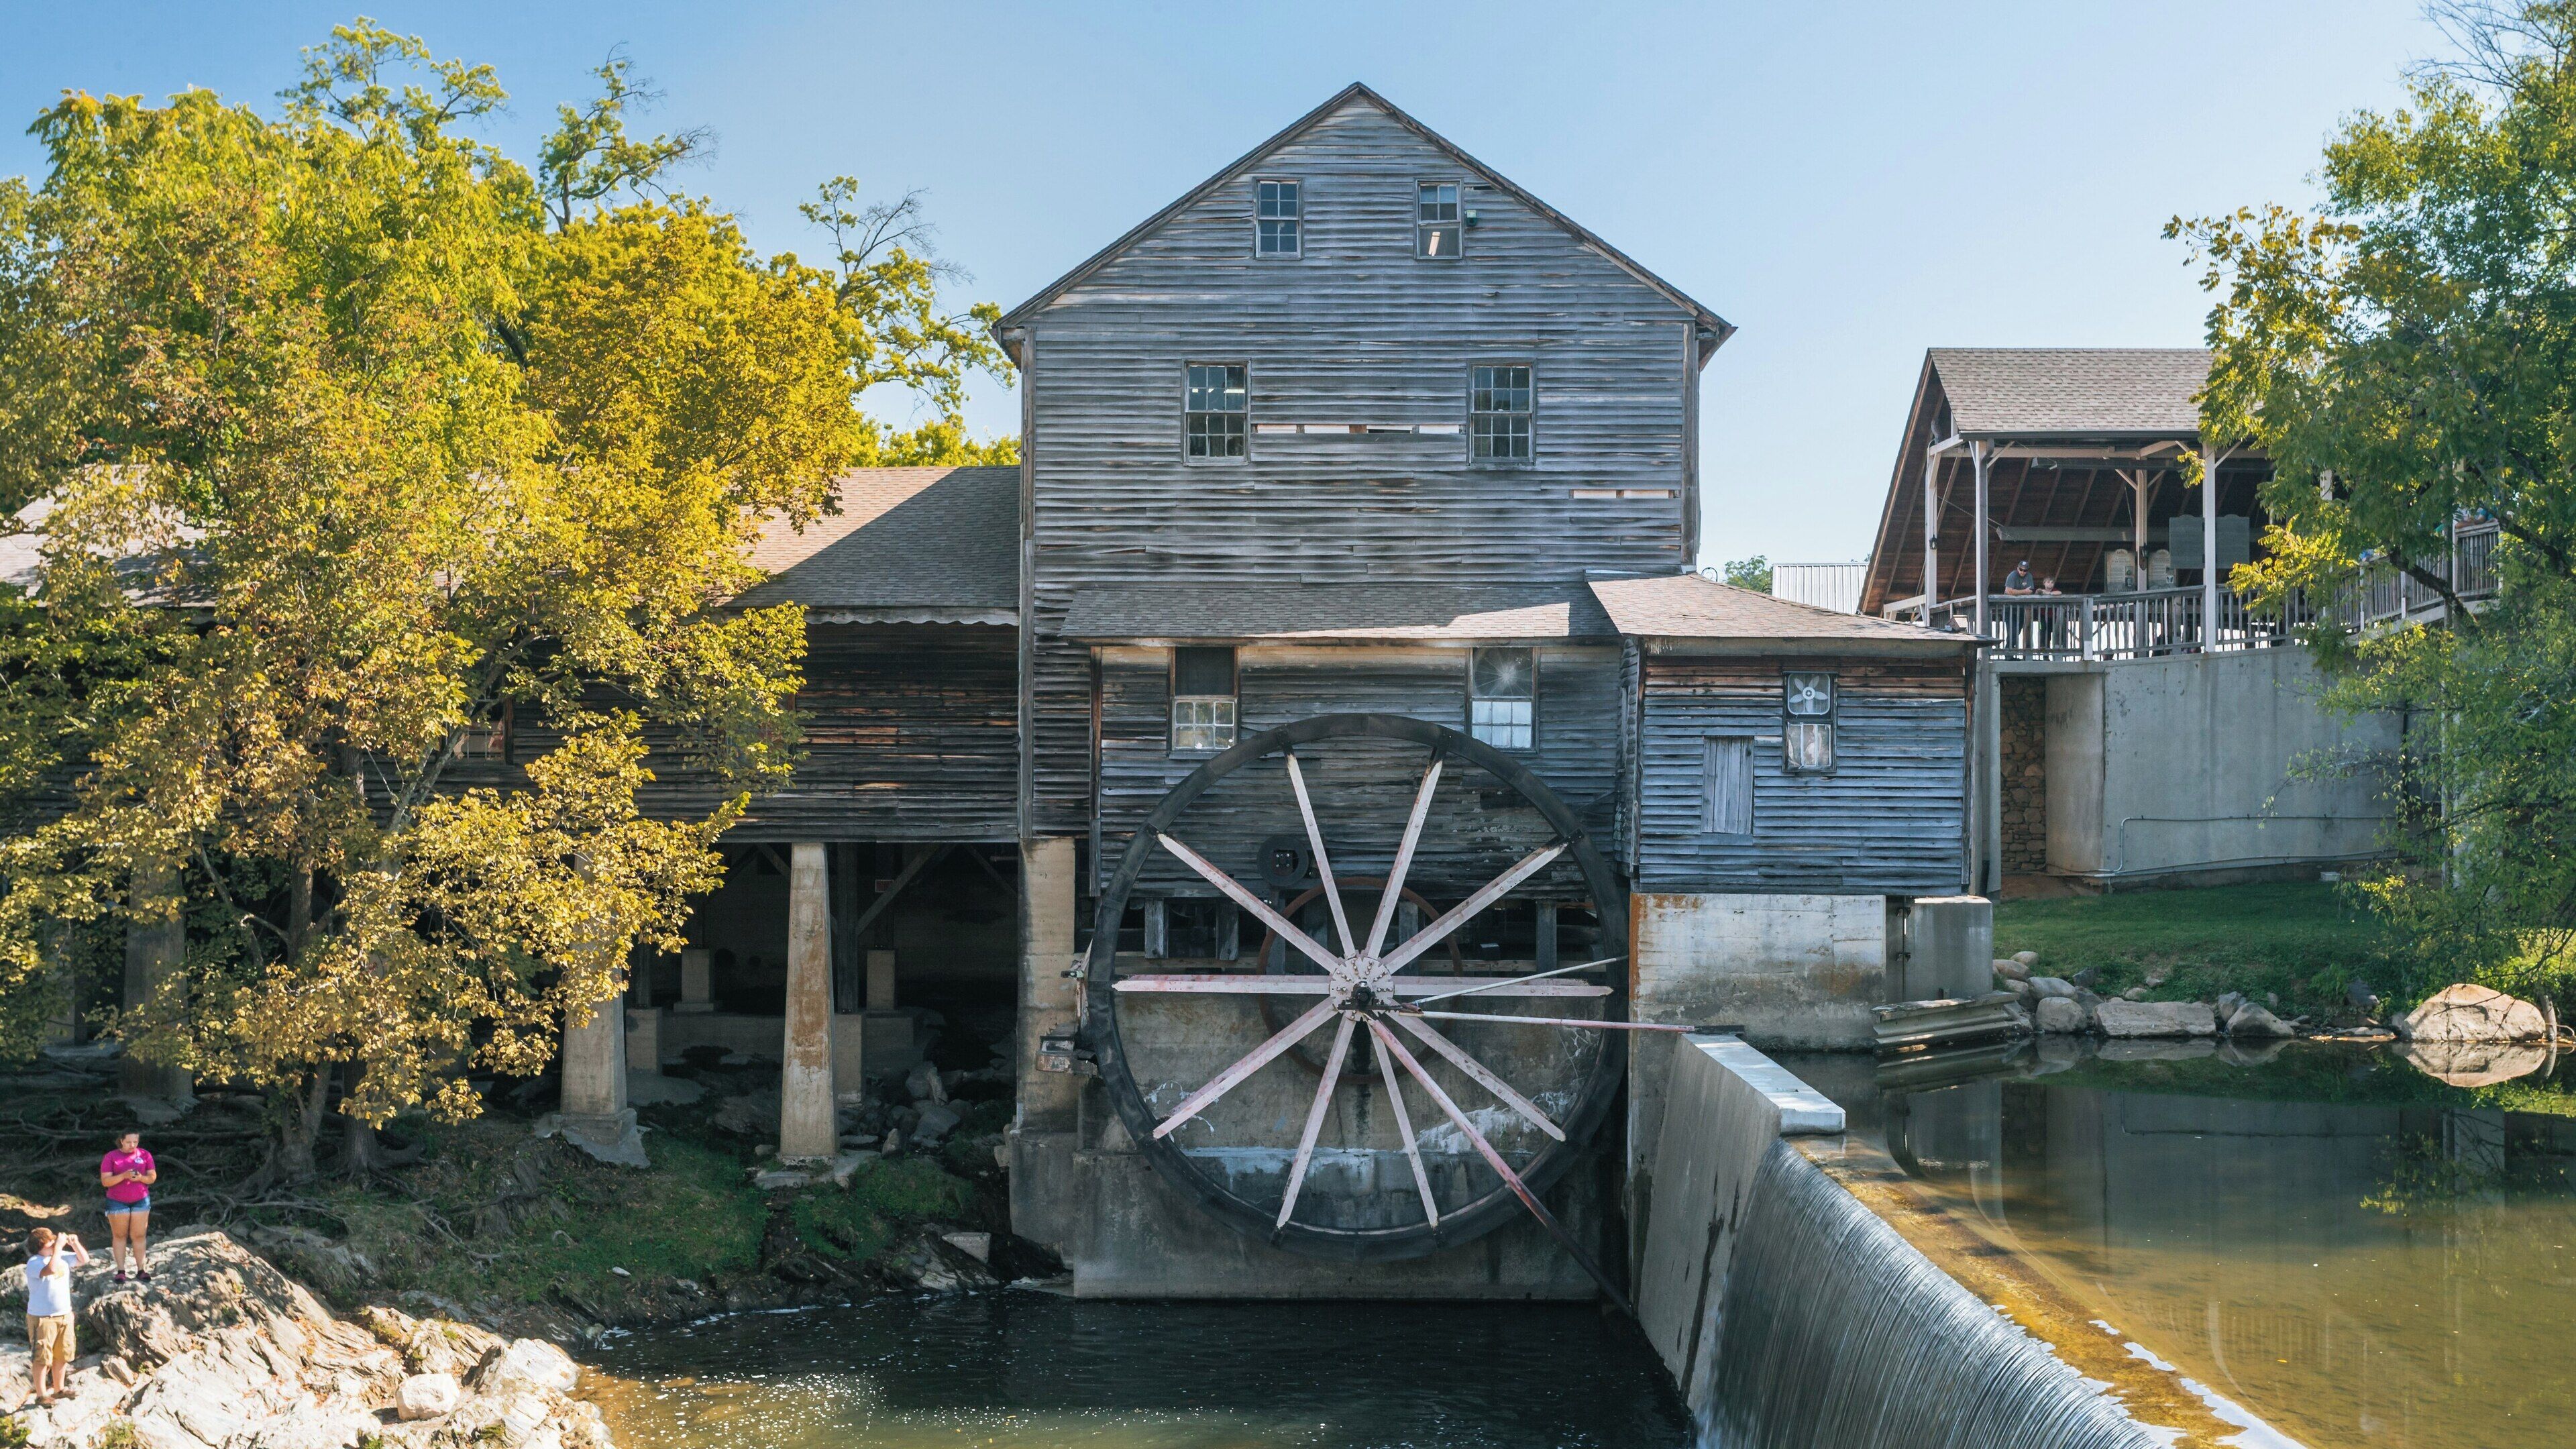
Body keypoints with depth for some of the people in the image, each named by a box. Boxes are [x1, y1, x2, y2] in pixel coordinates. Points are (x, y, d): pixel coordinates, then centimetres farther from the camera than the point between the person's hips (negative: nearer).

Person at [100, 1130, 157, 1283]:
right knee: (119, 1236, 3)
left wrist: (141, 1178, -19)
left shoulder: (145, 1155, 2)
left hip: (140, 1201, 1)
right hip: (118, 1202, -1)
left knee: (139, 1236, 0)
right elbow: (105, 1181, -10)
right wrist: (123, 1176, -25)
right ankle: (120, 1271, 5)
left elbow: (153, 1177, 3)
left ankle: (141, 1270, 2)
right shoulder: (111, 1157, -3)